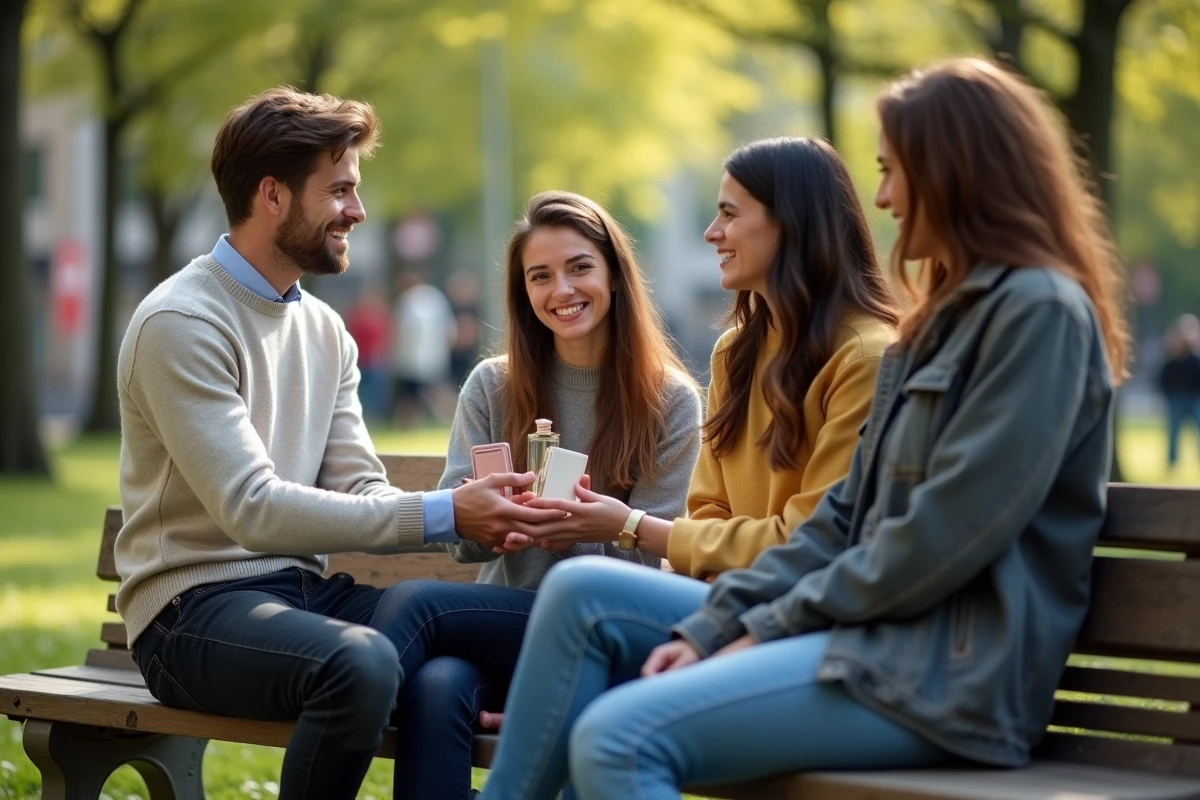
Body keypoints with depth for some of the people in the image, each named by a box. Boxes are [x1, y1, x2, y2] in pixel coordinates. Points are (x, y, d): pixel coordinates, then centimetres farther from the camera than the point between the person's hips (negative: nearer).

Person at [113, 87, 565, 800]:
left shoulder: (324, 329, 14)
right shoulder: (180, 323, -12)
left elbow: (360, 490, 6)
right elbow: (254, 511, -21)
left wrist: (477, 516, -16)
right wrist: (445, 514, -24)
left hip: (307, 590, 7)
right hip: (198, 605, -7)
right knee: (359, 661, -35)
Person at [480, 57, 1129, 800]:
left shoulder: (1040, 312, -10)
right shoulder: (945, 318, 21)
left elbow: (948, 535, -18)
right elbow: (850, 513, 16)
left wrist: (771, 628, -11)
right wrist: (710, 626, 4)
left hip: (947, 671, -10)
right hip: (873, 631, 10)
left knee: (618, 737, -24)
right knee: (583, 592, 3)